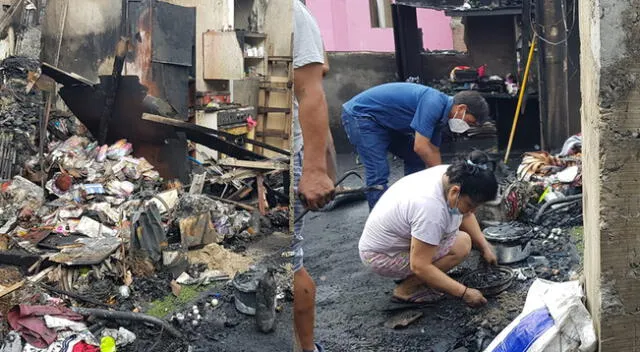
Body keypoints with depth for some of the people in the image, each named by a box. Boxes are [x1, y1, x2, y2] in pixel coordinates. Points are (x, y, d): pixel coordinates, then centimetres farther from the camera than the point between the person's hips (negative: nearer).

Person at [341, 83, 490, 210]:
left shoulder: (440, 114, 4)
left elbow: (433, 151, 13)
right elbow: (420, 147, -27)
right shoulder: (433, 104, -26)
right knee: (378, 174, -18)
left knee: (415, 160, 12)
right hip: (360, 115, -10)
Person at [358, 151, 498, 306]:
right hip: (381, 256, -9)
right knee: (461, 244, -18)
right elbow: (419, 267, -31)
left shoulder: (453, 176, -11)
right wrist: (464, 293, -25)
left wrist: (484, 247, 4)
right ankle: (406, 290, -6)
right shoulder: (431, 207, -36)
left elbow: (465, 215, 10)